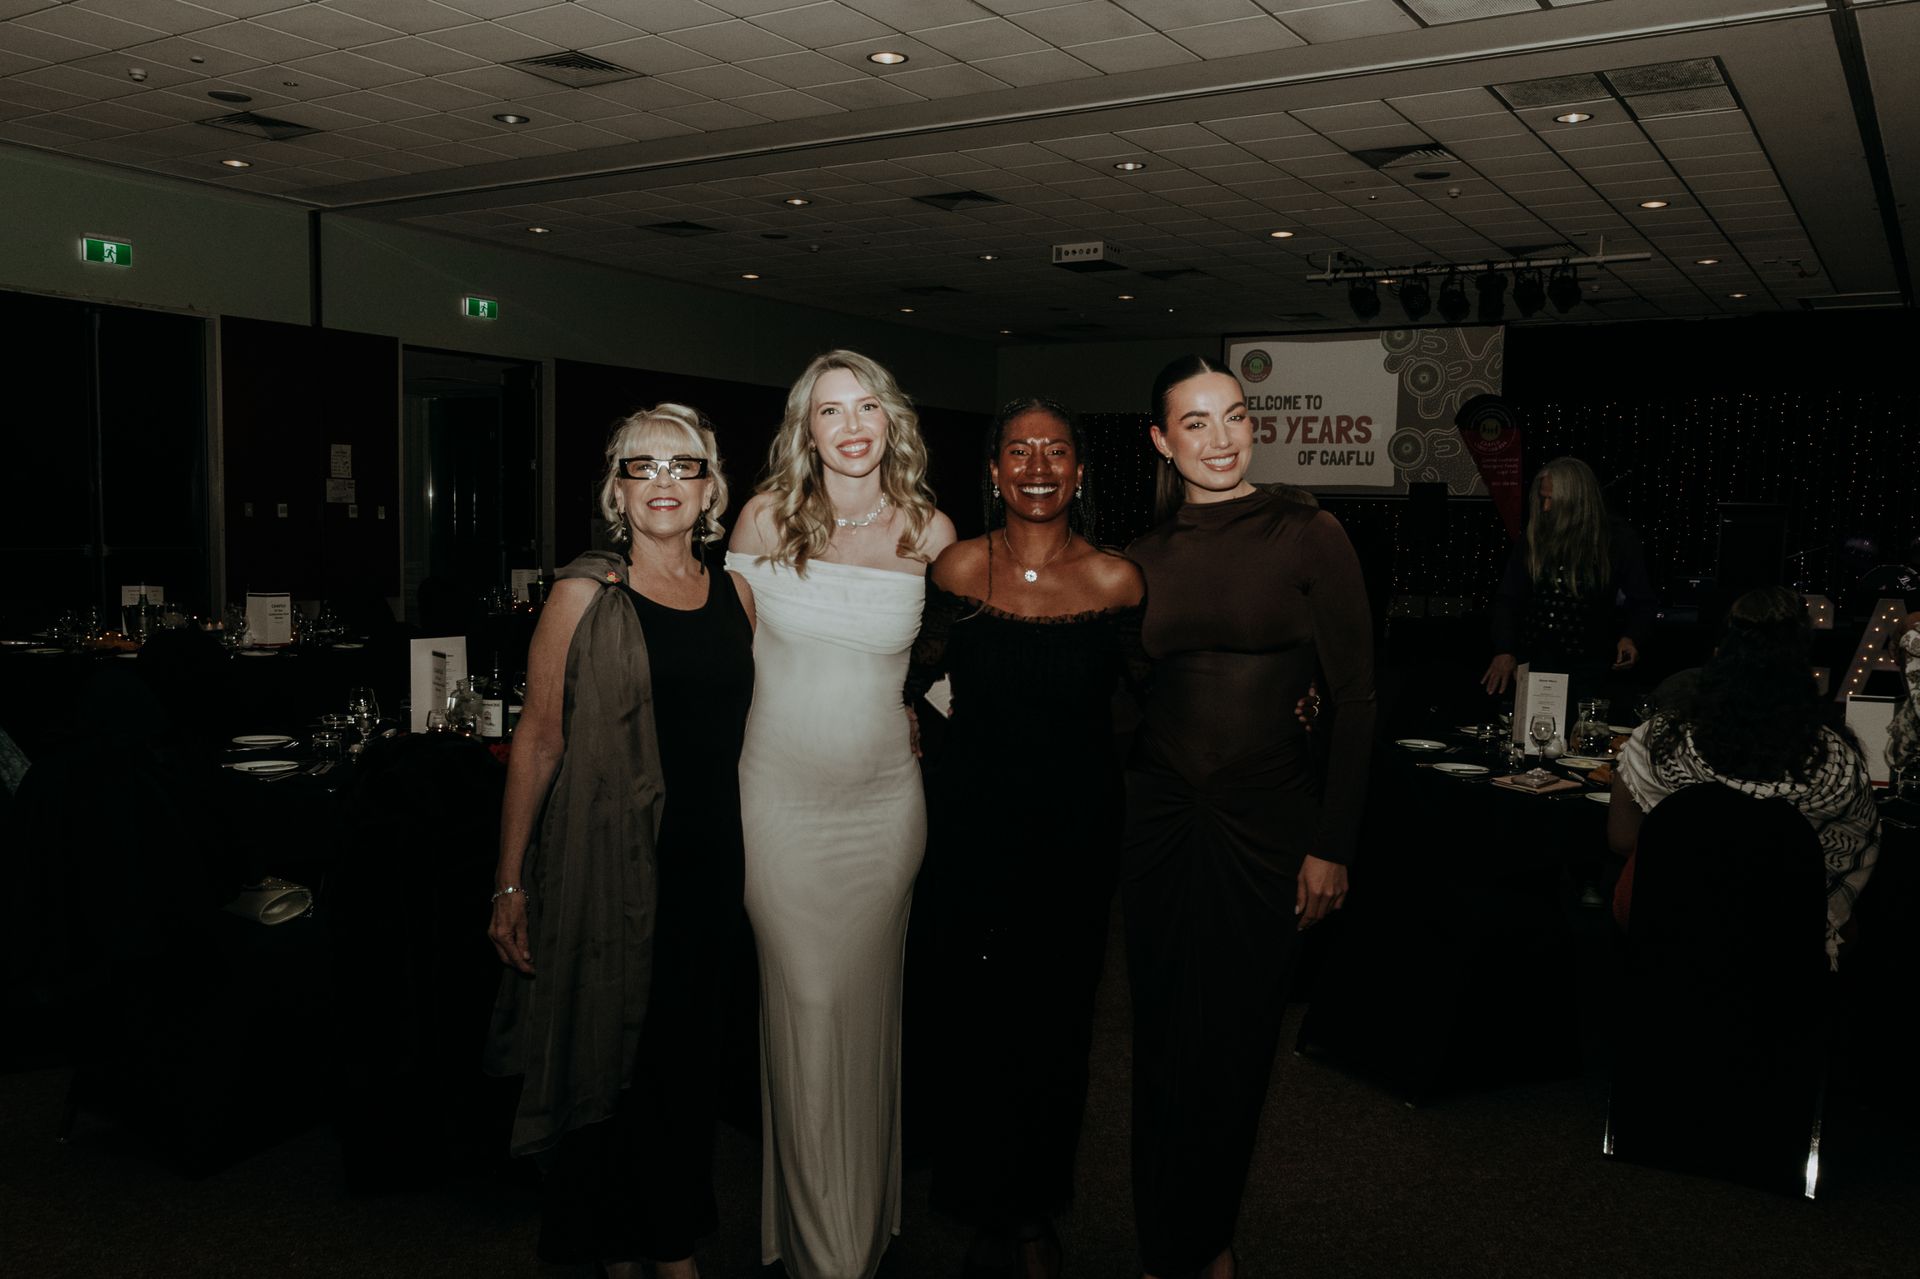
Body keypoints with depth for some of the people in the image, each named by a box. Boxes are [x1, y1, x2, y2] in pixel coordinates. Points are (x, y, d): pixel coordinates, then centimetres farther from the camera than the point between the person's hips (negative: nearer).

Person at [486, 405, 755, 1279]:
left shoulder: (735, 595, 8)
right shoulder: (585, 595, -5)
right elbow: (538, 739, -6)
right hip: (608, 867, -4)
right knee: (609, 1059, 6)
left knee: (686, 1058, 13)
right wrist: (510, 884, -8)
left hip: (709, 867, 4)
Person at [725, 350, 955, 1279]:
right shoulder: (766, 517, -3)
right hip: (780, 794, -1)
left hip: (883, 799, 1)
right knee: (804, 1001, 0)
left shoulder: (930, 531, -1)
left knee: (865, 999, 11)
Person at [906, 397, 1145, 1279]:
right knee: (978, 1022, 6)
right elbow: (911, 677, 7)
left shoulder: (1116, 581, -7)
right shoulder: (957, 569, -6)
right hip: (976, 827, 0)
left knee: (1056, 1024, 11)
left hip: (1075, 831, 0)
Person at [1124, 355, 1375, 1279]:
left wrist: (1333, 845, -9)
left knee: (1237, 1042, 10)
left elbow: (1355, 702, -6)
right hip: (1158, 818, 3)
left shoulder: (1309, 538, -5)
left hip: (1264, 820, -2)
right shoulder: (1143, 561, 5)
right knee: (1163, 1044, 11)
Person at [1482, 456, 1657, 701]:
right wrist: (1504, 651, -10)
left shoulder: (1618, 539, -4)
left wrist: (1631, 638, -17)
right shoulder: (1533, 538, 3)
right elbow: (1507, 598, 3)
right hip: (1532, 659, 2)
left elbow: (1644, 601, 3)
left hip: (1587, 664, -2)